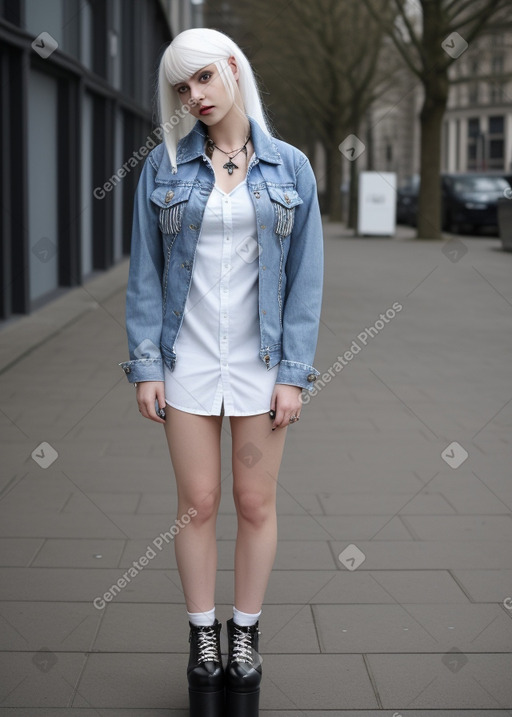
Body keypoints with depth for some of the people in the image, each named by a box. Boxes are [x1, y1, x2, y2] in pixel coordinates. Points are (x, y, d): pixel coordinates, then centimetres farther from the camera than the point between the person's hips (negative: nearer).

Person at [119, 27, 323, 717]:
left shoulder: (290, 168, -2)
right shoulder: (164, 166, 0)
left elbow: (305, 277, -2)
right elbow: (146, 270, 1)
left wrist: (293, 373, -7)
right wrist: (145, 364, -4)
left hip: (260, 361, 0)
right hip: (187, 359, 0)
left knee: (256, 504, 8)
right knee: (198, 504, 7)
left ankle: (246, 641, 24)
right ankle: (204, 642, 23)